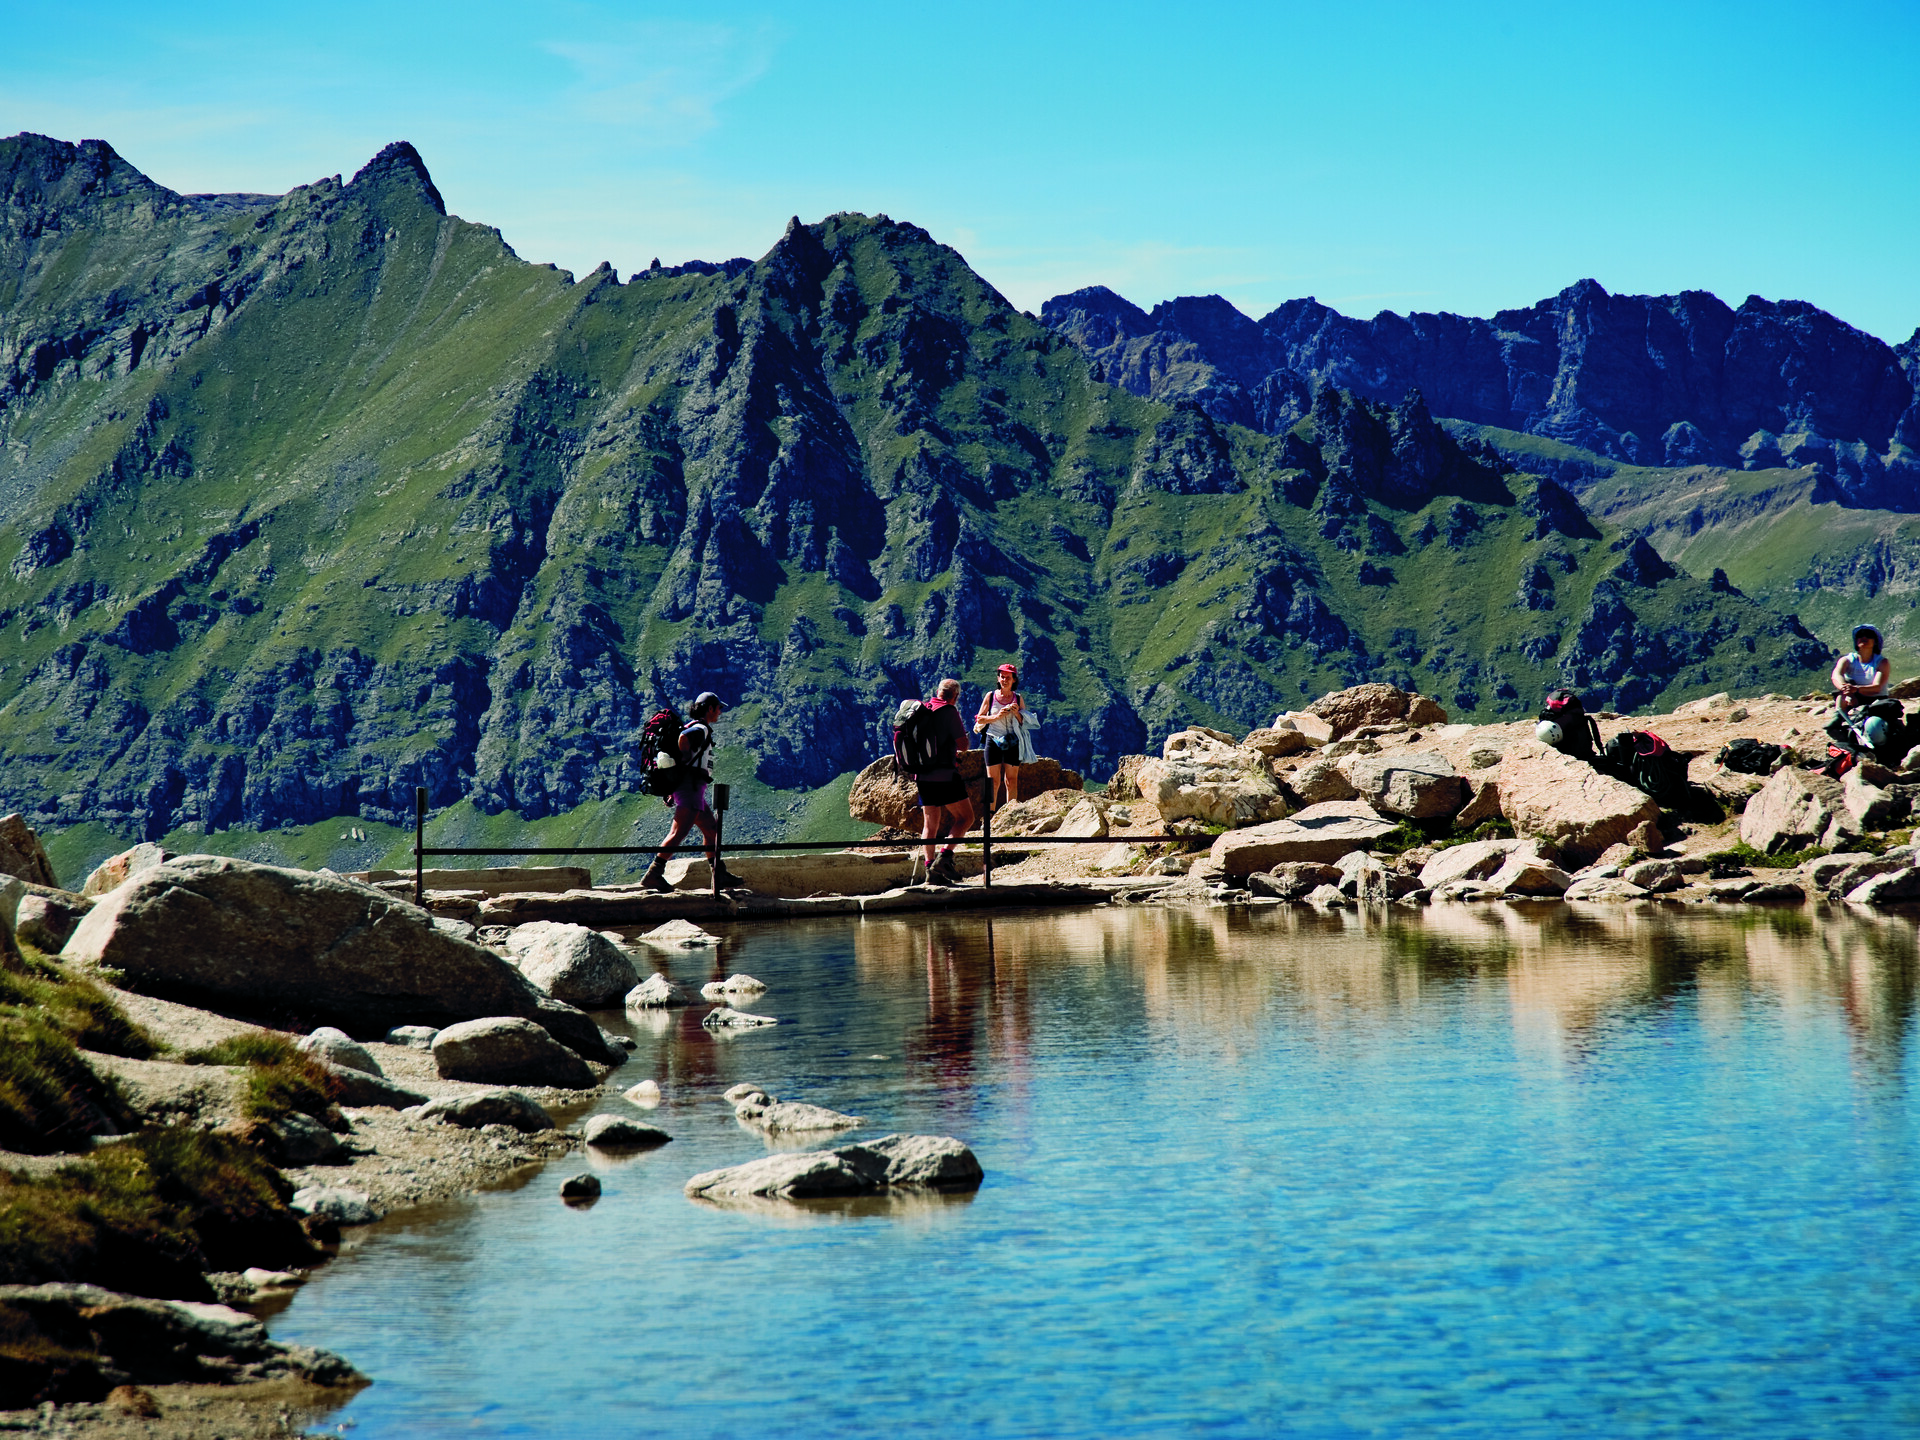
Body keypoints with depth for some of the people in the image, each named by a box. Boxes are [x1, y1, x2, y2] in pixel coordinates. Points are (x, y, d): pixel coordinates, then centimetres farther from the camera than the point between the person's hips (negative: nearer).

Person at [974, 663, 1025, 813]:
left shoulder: (1018, 698, 7)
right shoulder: (991, 696, 3)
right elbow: (979, 719, 2)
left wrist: (1016, 712, -11)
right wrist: (996, 717, -13)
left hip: (1012, 743, 1)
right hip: (993, 741, -1)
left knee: (1011, 781, 2)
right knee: (993, 781, -2)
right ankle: (990, 815, 3)